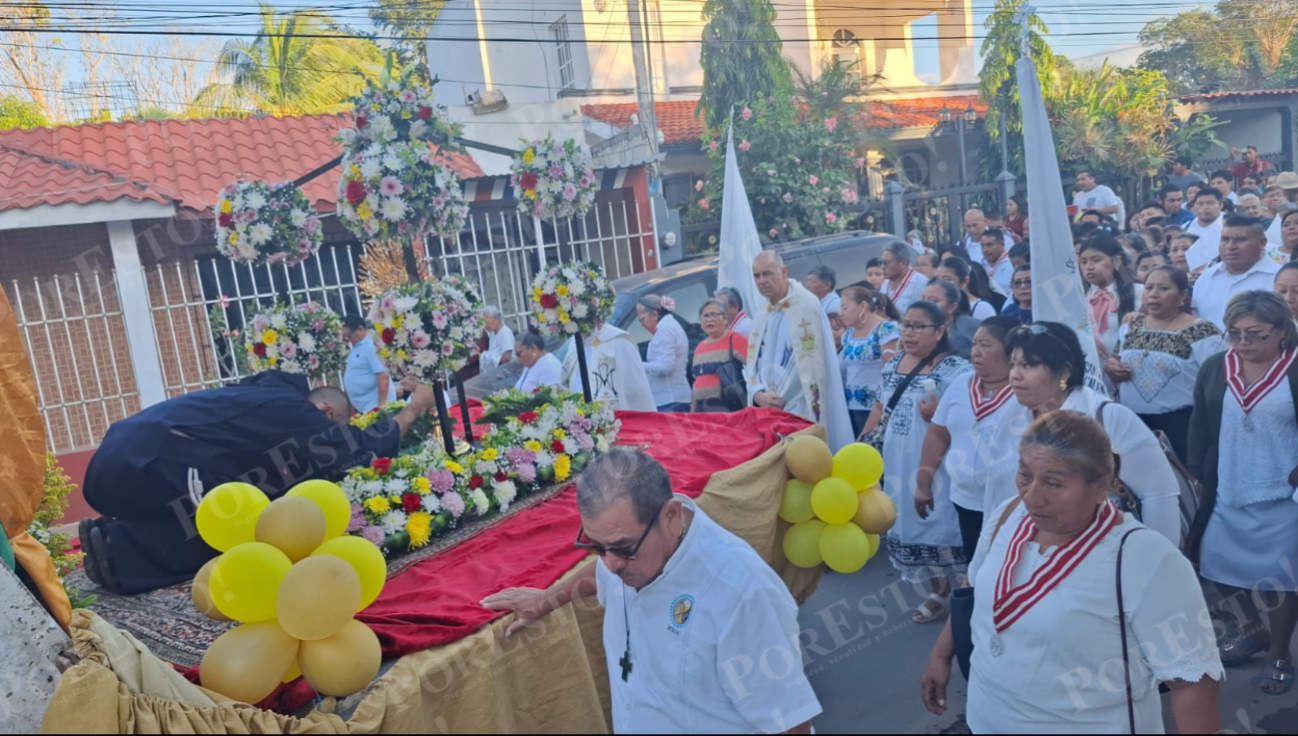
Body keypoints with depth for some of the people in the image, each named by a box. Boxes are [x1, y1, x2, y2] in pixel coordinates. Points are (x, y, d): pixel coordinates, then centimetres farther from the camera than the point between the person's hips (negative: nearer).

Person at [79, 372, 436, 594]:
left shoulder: (273, 398, 19)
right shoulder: (292, 413, -8)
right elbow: (365, 447, -3)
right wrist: (414, 409, 9)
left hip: (127, 454, 10)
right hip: (141, 462, -10)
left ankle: (117, 535, 7)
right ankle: (122, 549, -9)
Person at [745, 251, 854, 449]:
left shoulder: (805, 305, -7)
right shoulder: (764, 316, 15)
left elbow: (811, 362, -12)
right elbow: (752, 363, 12)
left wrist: (777, 399, -9)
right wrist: (758, 395, -8)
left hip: (799, 411, -6)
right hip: (767, 410, 7)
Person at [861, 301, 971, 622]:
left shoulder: (954, 368, -13)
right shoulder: (893, 363, 8)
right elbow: (881, 407, 16)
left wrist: (937, 415, -32)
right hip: (897, 462, 7)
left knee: (937, 522, -1)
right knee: (909, 521, 13)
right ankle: (938, 590, 30)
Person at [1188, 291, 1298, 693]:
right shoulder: (1214, 369, 1)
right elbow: (1200, 425, 6)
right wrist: (1199, 474, 1)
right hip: (1226, 493, 4)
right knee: (1218, 565, 14)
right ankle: (1252, 630, 40)